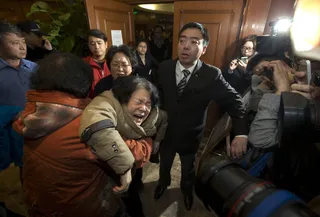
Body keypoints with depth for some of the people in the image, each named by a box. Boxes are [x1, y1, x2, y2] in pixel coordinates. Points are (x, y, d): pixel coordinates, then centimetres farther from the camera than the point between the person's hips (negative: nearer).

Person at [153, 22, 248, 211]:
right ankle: (163, 183, 65)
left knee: (188, 170, 29)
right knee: (164, 165, 30)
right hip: (166, 133, 2)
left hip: (191, 138, -1)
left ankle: (187, 190, 64)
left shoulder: (212, 75, -20)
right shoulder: (164, 68, -14)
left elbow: (235, 101, -15)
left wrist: (241, 133, -27)